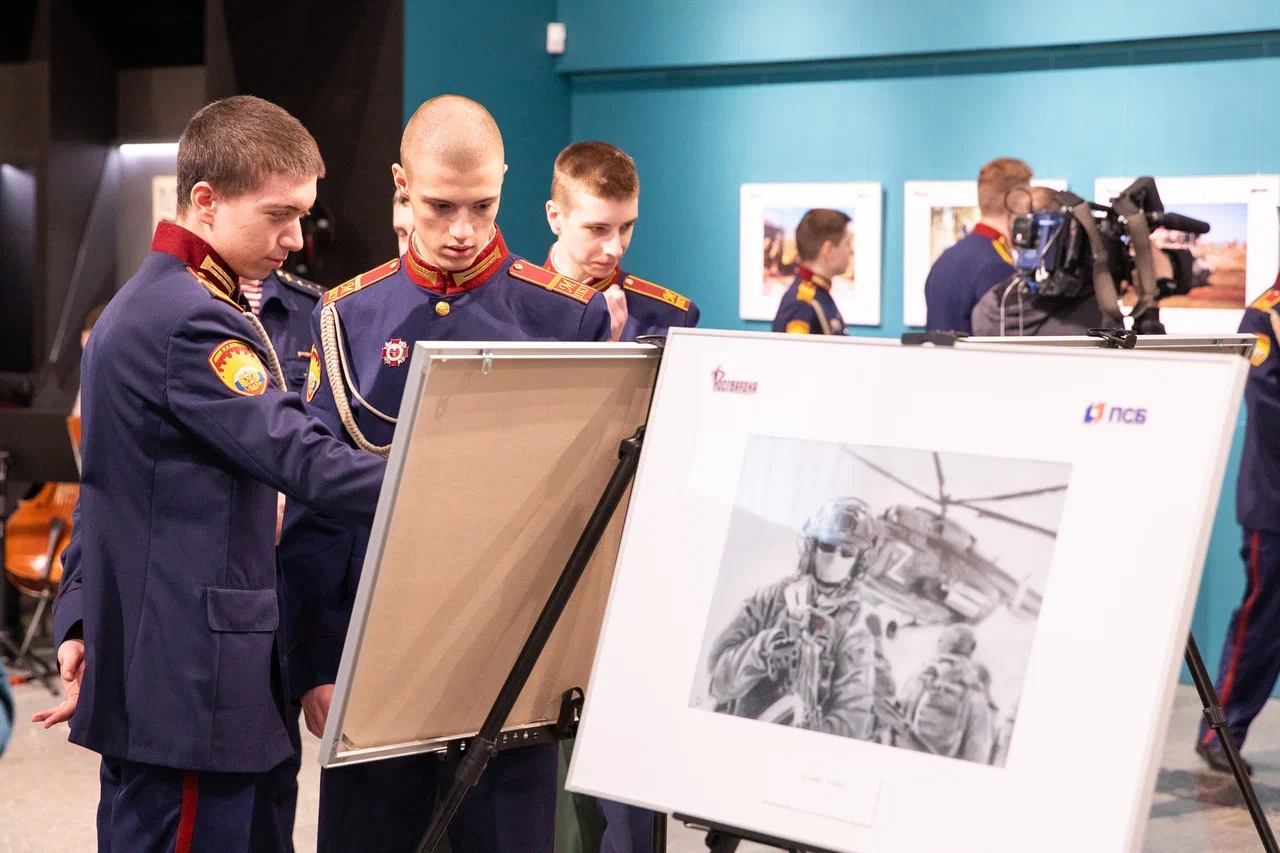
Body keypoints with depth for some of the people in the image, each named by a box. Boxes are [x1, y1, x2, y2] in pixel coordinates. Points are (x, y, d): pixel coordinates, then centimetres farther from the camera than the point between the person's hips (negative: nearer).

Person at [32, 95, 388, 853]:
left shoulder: (138, 307, 16)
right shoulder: (194, 321, -17)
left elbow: (106, 476, 19)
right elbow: (303, 462, -25)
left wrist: (82, 618, 17)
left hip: (147, 669, 10)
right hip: (192, 679, -10)